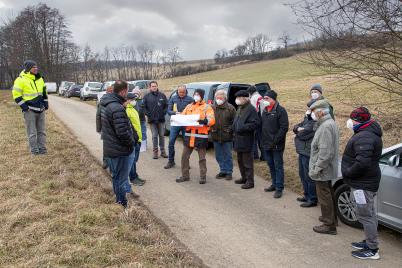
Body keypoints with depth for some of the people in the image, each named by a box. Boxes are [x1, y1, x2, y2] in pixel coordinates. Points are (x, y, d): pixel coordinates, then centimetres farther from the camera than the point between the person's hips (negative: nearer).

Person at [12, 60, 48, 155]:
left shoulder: (40, 79, 10)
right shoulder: (21, 80, -10)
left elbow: (44, 92, 22)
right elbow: (16, 94, -8)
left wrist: (46, 103, 13)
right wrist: (23, 106, -13)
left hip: (40, 109, 6)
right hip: (30, 110, -6)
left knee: (42, 130, 9)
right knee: (32, 131, 0)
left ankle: (42, 148, 18)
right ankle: (34, 149, 8)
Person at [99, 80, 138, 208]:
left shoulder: (105, 104, 6)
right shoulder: (117, 108, -26)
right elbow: (122, 132, -29)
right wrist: (132, 142, -9)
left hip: (109, 148, 10)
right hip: (119, 150, -10)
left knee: (115, 177, 22)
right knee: (120, 179, 4)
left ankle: (118, 201, 37)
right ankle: (122, 205, 15)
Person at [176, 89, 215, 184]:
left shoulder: (207, 107, 0)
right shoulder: (189, 106, 16)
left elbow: (212, 120, -12)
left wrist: (204, 121, -32)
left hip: (201, 135, -5)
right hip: (189, 134, 5)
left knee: (202, 158, 4)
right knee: (185, 156, 8)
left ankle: (203, 177, 14)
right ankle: (185, 176, 20)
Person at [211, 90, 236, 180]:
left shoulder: (230, 108, -4)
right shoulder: (212, 108, 7)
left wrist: (230, 129, -14)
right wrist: (211, 129, -2)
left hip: (227, 136, -4)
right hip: (216, 136, 4)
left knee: (228, 156, 5)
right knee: (219, 156, 12)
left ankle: (229, 172, 16)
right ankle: (223, 171, 25)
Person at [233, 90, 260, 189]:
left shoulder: (251, 109, -15)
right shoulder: (240, 109, 15)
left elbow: (255, 124, -23)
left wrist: (242, 128, -24)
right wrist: (234, 128, 11)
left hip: (246, 141, -10)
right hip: (238, 140, 10)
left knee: (247, 162, -2)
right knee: (240, 160, 18)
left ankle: (250, 181, 7)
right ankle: (244, 178, 32)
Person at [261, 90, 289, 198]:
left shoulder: (280, 110, -12)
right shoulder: (264, 110, 12)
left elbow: (284, 127, -18)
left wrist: (275, 141, -20)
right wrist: (262, 140, 9)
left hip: (276, 145, -8)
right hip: (266, 144, 8)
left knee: (278, 166, 0)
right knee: (271, 165, 17)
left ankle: (279, 188, 7)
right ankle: (274, 184, 30)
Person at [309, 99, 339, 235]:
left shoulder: (326, 127, -24)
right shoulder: (330, 123, 10)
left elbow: (325, 152, -27)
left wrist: (316, 169, -22)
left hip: (323, 170, -11)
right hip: (327, 169, 11)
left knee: (324, 196, 0)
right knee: (328, 194, 23)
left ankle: (329, 225, 10)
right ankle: (331, 217, 39)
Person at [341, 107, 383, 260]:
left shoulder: (364, 137, -25)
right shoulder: (367, 133, 11)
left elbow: (362, 163, -34)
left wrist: (348, 172, -19)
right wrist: (349, 172, 13)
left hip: (363, 184, -11)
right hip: (365, 182, 11)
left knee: (365, 216, -1)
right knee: (369, 214, 21)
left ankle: (373, 250, 10)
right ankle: (369, 242, 35)